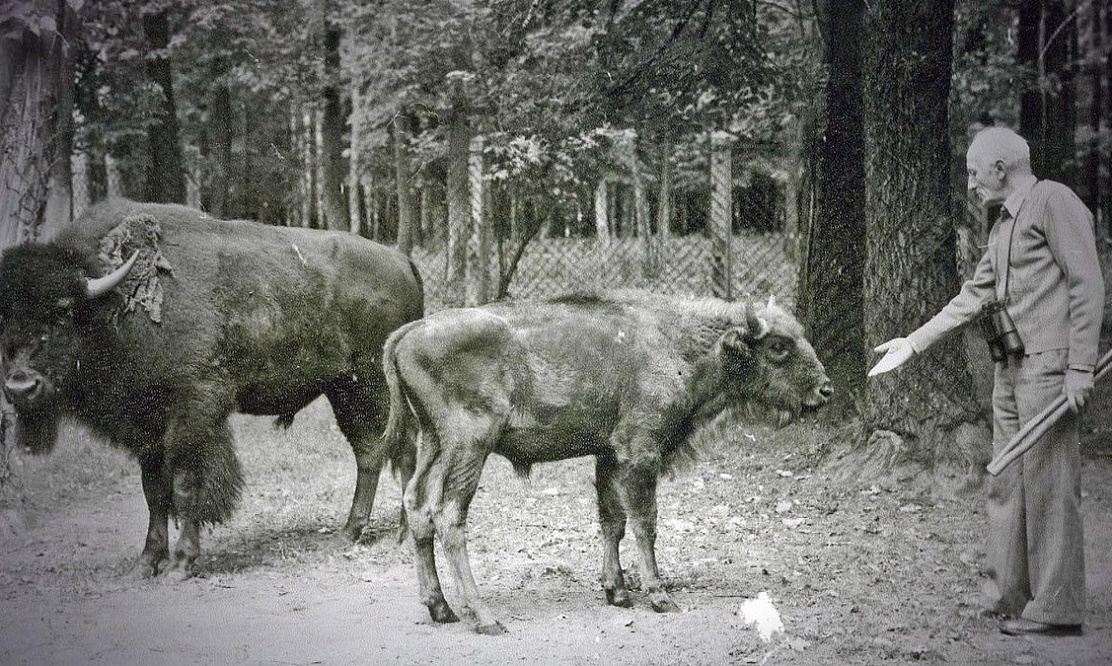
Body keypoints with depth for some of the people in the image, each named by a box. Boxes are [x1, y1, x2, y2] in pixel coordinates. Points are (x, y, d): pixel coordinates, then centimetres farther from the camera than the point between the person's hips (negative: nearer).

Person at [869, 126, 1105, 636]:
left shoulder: (1054, 202, -7)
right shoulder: (1003, 225, 20)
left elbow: (1087, 286, -12)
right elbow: (973, 297, 23)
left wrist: (1080, 367, -17)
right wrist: (913, 344, 20)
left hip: (1049, 366, -9)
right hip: (1010, 368, 9)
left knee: (1048, 487, -8)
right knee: (1004, 484, 10)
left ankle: (1056, 609, -4)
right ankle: (1006, 598, 17)